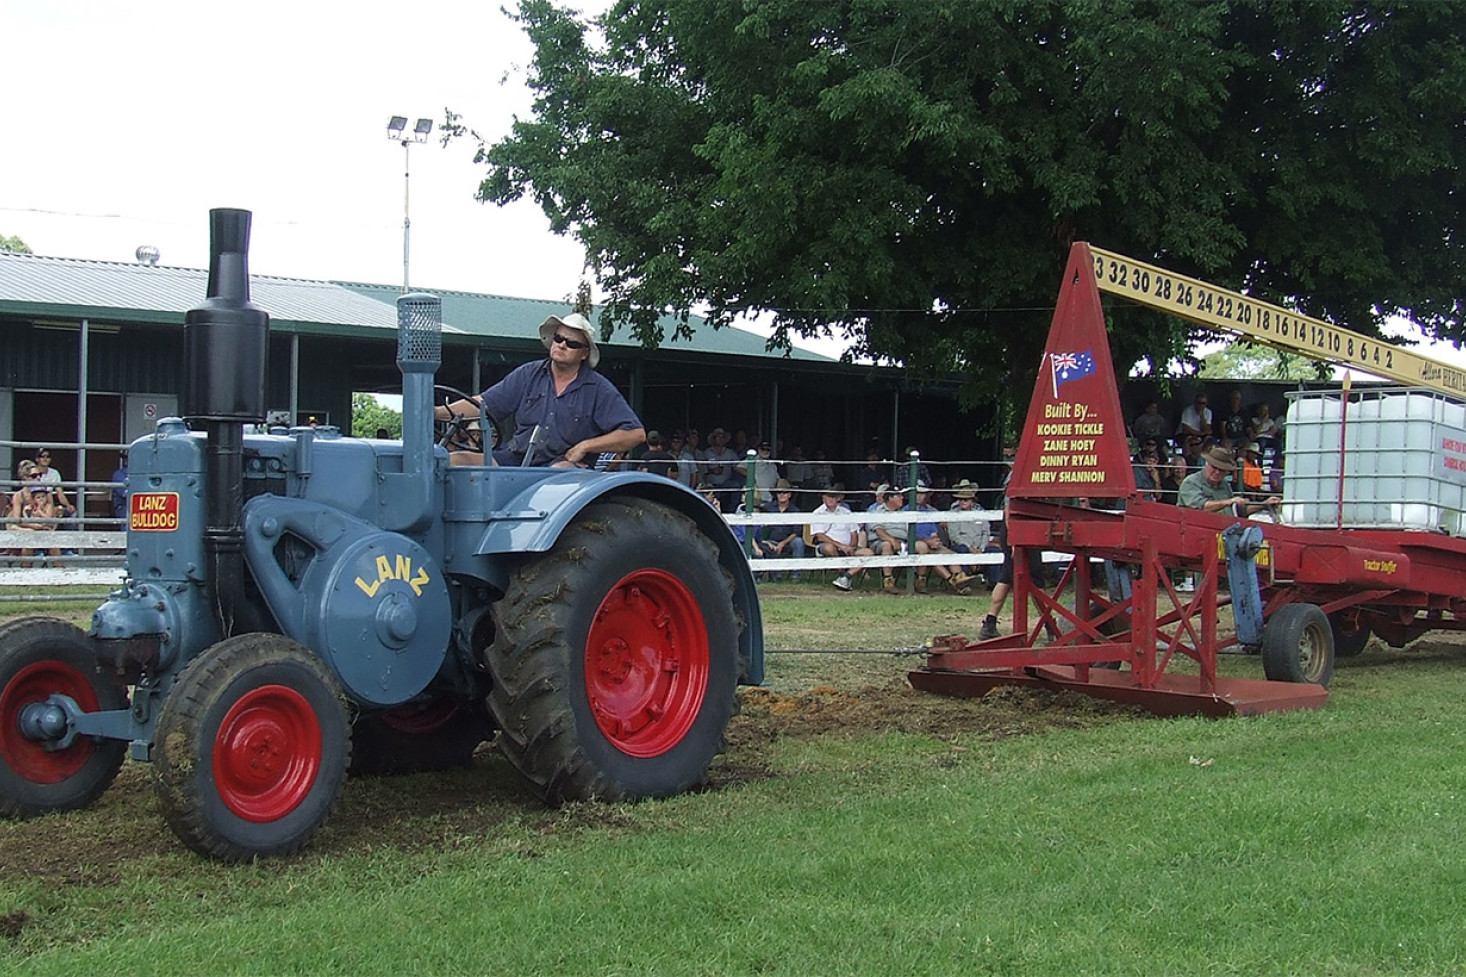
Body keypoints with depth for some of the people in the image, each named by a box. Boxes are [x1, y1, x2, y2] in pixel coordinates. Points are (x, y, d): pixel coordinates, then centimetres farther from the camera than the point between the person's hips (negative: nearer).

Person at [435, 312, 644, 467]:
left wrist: (584, 447, -10)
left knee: (563, 472, -41)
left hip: (563, 463, -3)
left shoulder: (598, 389, 3)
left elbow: (636, 433, -3)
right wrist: (438, 412, -7)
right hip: (516, 459, 4)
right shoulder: (528, 375, 12)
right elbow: (482, 404, 10)